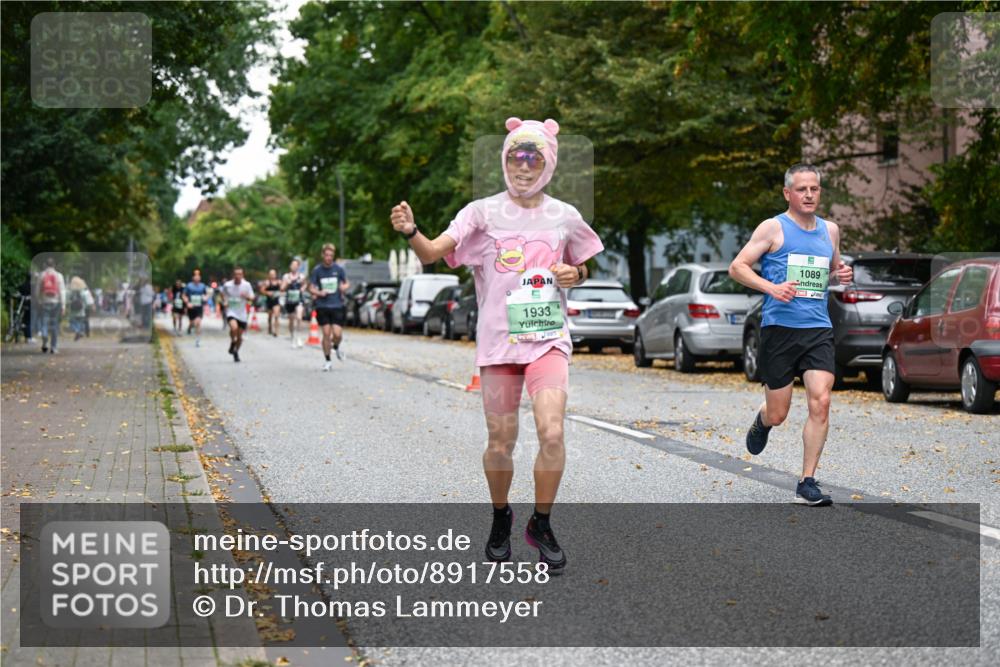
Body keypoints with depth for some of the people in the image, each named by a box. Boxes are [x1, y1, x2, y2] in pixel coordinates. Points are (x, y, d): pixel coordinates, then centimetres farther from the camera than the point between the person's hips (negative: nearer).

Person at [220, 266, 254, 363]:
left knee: (240, 336, 9)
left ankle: (236, 352, 34)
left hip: (242, 314, 2)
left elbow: (252, 298, -1)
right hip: (231, 312, -2)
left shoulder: (247, 285, -7)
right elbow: (221, 293, 13)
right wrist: (224, 302, -3)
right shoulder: (227, 285, -7)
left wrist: (246, 297, -23)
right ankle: (232, 343, -2)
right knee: (234, 327, -31)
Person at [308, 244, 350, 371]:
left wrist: (344, 286, -11)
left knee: (337, 334, -8)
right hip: (322, 307, 0)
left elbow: (346, 283, 12)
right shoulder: (317, 270, 0)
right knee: (326, 334, -2)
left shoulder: (338, 269, 1)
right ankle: (327, 361, 12)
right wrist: (319, 292, -16)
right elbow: (311, 287, 5)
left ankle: (336, 347, 28)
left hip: (337, 306, 0)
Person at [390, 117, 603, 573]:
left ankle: (541, 524, 4)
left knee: (552, 433, -16)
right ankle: (500, 518, 30)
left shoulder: (564, 217, 6)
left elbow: (581, 268, 22)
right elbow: (433, 252, -12)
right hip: (498, 339, -1)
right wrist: (410, 232, -33)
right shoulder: (483, 213, -1)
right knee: (501, 442, 4)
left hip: (548, 336, 1)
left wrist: (574, 274, -2)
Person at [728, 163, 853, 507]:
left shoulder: (830, 230, 14)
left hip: (818, 329, 3)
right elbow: (737, 267, -4)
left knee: (820, 403, -13)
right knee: (777, 414, 2)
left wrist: (842, 274, 6)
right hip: (779, 327, -3)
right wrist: (771, 287, -19)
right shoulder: (774, 228, -1)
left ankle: (807, 483, -5)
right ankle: (762, 421, 41)